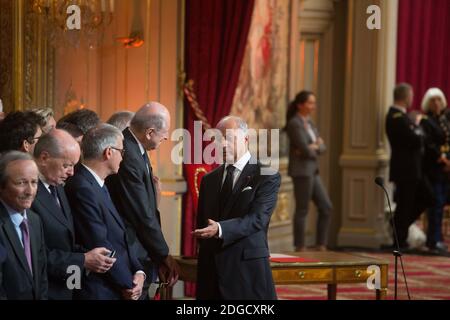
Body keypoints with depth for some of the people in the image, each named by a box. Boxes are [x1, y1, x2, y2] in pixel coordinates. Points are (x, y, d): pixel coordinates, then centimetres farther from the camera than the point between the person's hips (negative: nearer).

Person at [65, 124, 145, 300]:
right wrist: (128, 284, -11)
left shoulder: (98, 185, 11)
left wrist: (138, 271, -1)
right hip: (99, 291, -9)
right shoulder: (82, 188, -18)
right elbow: (99, 245, -20)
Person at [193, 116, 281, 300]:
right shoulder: (209, 179, 16)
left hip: (248, 270, -5)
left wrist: (220, 229, -28)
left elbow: (258, 218, -15)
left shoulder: (267, 176, -3)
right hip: (211, 269, 5)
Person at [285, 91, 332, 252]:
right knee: (302, 210, -3)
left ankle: (321, 245, 14)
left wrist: (314, 147, -11)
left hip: (313, 171, 9)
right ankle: (300, 248, 3)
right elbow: (305, 150, -19)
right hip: (302, 171, -9)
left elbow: (322, 147, 10)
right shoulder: (294, 124, -12)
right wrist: (314, 149, 1)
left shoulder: (309, 123, 14)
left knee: (326, 207, 8)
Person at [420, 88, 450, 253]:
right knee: (436, 203, -10)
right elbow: (428, 145, -13)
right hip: (433, 167, -7)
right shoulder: (425, 121, -5)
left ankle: (433, 239, 14)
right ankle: (435, 240, -10)